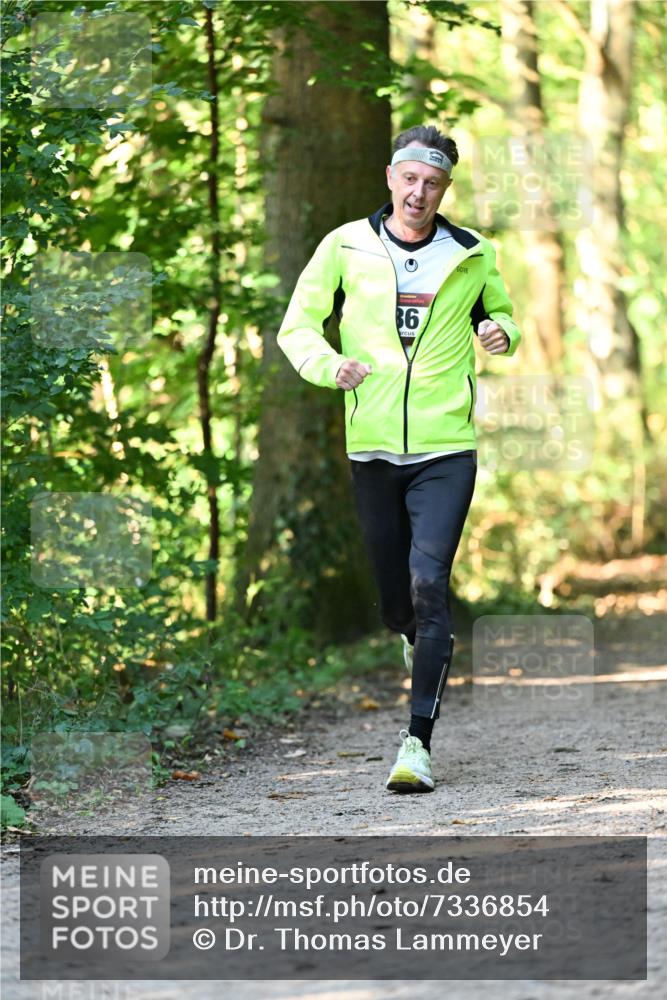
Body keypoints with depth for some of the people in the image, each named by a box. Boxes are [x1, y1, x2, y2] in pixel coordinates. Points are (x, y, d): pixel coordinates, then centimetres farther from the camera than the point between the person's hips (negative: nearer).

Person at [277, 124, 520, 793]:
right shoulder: (346, 247, 2)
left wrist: (502, 333, -4)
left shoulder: (472, 254, 5)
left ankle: (418, 743, -16)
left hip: (446, 449, -1)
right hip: (372, 447, 1)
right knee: (393, 599, 11)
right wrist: (329, 366, -14)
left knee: (428, 583, -16)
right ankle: (417, 641, 48)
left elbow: (500, 313, 21)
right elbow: (298, 325, 7)